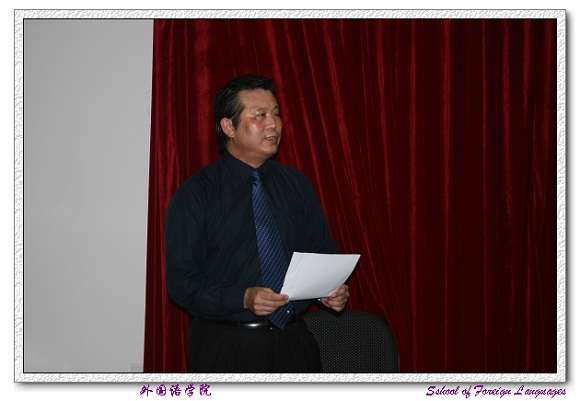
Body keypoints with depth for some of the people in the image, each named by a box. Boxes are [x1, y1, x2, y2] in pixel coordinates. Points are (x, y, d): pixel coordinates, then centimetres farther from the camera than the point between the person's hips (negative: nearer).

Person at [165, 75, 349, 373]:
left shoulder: (298, 186, 8)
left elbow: (323, 252, 13)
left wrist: (333, 290, -9)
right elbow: (181, 280, -11)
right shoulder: (196, 194, -6)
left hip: (293, 343, 4)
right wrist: (243, 298, -25)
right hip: (225, 348, -4)